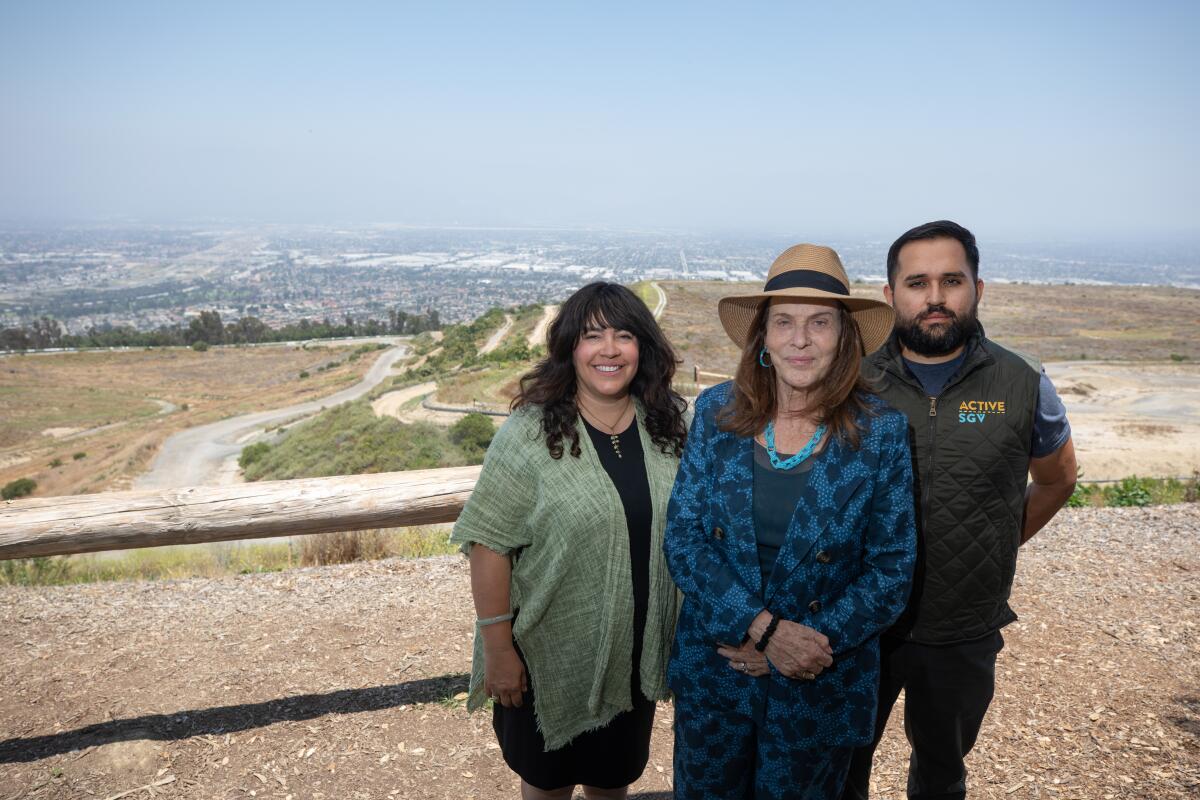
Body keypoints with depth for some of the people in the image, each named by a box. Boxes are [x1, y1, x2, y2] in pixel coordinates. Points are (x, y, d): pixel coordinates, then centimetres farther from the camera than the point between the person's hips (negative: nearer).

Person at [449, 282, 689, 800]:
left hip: (638, 652, 4)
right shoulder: (530, 433, -18)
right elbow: (489, 543, -17)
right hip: (553, 655, -3)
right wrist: (499, 649, -15)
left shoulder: (670, 425, -5)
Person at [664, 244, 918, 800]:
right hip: (712, 670, 2)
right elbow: (682, 538, -9)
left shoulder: (882, 433, -10)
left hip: (822, 687, -1)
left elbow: (892, 570, -7)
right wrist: (764, 628, -19)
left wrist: (812, 645, -16)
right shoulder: (717, 411, -7)